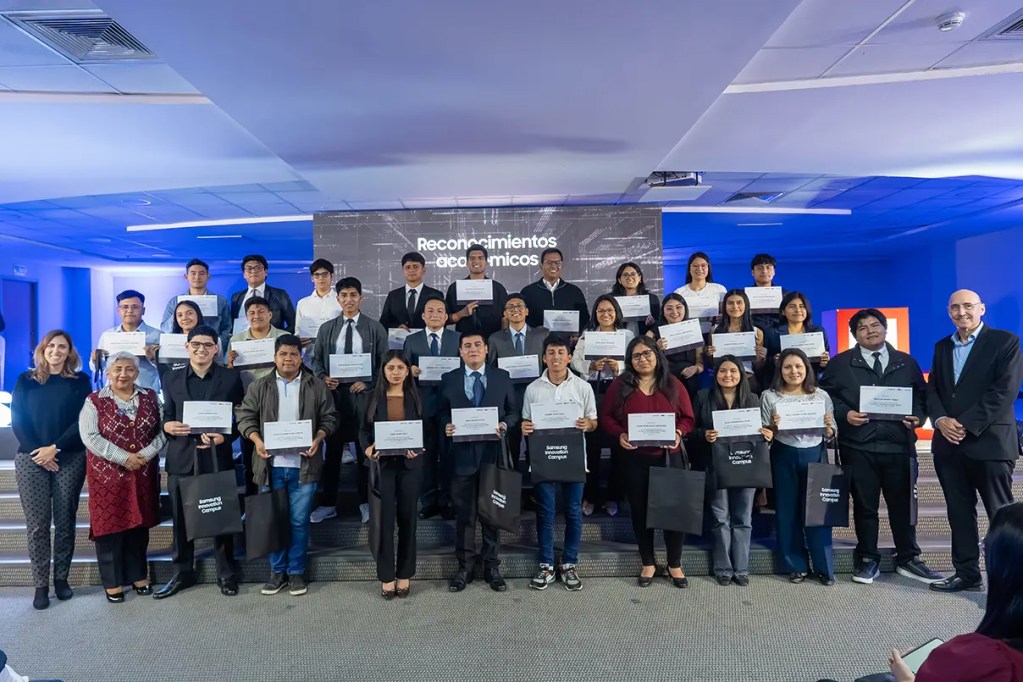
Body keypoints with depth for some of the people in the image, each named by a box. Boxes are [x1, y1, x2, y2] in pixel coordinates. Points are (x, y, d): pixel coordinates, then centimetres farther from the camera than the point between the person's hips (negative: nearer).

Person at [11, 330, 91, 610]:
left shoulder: (80, 381, 4)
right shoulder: (26, 380, 7)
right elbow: (17, 420, 1)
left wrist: (55, 448, -12)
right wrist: (38, 453, -10)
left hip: (70, 459, 0)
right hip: (31, 460, 1)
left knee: (65, 522, 4)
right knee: (37, 524, 1)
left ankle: (61, 579, 15)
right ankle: (41, 585, 8)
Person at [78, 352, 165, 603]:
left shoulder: (150, 398, 6)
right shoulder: (95, 401, -3)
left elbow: (162, 431, 3)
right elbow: (90, 437, -12)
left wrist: (146, 454, -13)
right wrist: (123, 458, -17)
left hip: (143, 473, 3)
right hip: (107, 474, -3)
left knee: (139, 524, 10)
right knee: (110, 524, 2)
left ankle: (139, 575, 24)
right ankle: (112, 582, 15)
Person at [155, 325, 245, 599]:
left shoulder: (231, 377, 2)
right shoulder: (172, 379, 10)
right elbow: (167, 416, 10)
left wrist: (224, 437, -16)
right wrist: (167, 426, -12)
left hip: (217, 457, -2)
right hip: (181, 458, 2)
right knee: (181, 519, 9)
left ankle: (227, 575, 18)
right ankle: (182, 573, 25)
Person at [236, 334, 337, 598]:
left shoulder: (317, 387, 2)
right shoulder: (259, 386, 4)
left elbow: (329, 418, 3)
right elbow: (244, 415, 3)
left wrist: (318, 439, -13)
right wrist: (256, 439, -13)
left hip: (303, 465, -1)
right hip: (270, 464, 1)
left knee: (299, 521, 6)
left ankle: (296, 572, 20)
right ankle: (277, 571, 25)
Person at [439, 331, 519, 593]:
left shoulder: (502, 377, 5)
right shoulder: (449, 379, 6)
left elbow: (514, 411, 6)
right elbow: (442, 412, 7)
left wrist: (504, 425, -13)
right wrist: (446, 426, -13)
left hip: (493, 453, 0)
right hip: (462, 454, 0)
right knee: (464, 513, 7)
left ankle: (491, 566, 22)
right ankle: (464, 566, 20)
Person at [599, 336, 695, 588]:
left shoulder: (673, 385, 3)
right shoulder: (620, 385, 1)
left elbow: (688, 418, 5)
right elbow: (606, 417, 2)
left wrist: (678, 432, -15)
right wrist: (619, 434, -15)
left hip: (669, 456, 0)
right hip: (635, 458, 0)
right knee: (640, 510, 10)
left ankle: (675, 564, 22)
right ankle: (648, 564, 26)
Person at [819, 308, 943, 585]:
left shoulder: (906, 362, 12)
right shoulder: (840, 363, 4)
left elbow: (922, 395, 14)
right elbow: (825, 396, 3)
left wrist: (918, 416, -5)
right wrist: (844, 414, -13)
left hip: (899, 445, 2)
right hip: (858, 447, -2)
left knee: (902, 504, 10)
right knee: (865, 506, 6)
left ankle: (908, 559, 26)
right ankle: (867, 560, 19)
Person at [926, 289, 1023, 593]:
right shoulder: (942, 346, 15)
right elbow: (932, 389, 12)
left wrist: (966, 424, -15)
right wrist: (940, 420, -7)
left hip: (989, 441, -5)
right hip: (949, 443, 5)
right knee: (959, 512, 10)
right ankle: (967, 573, 19)